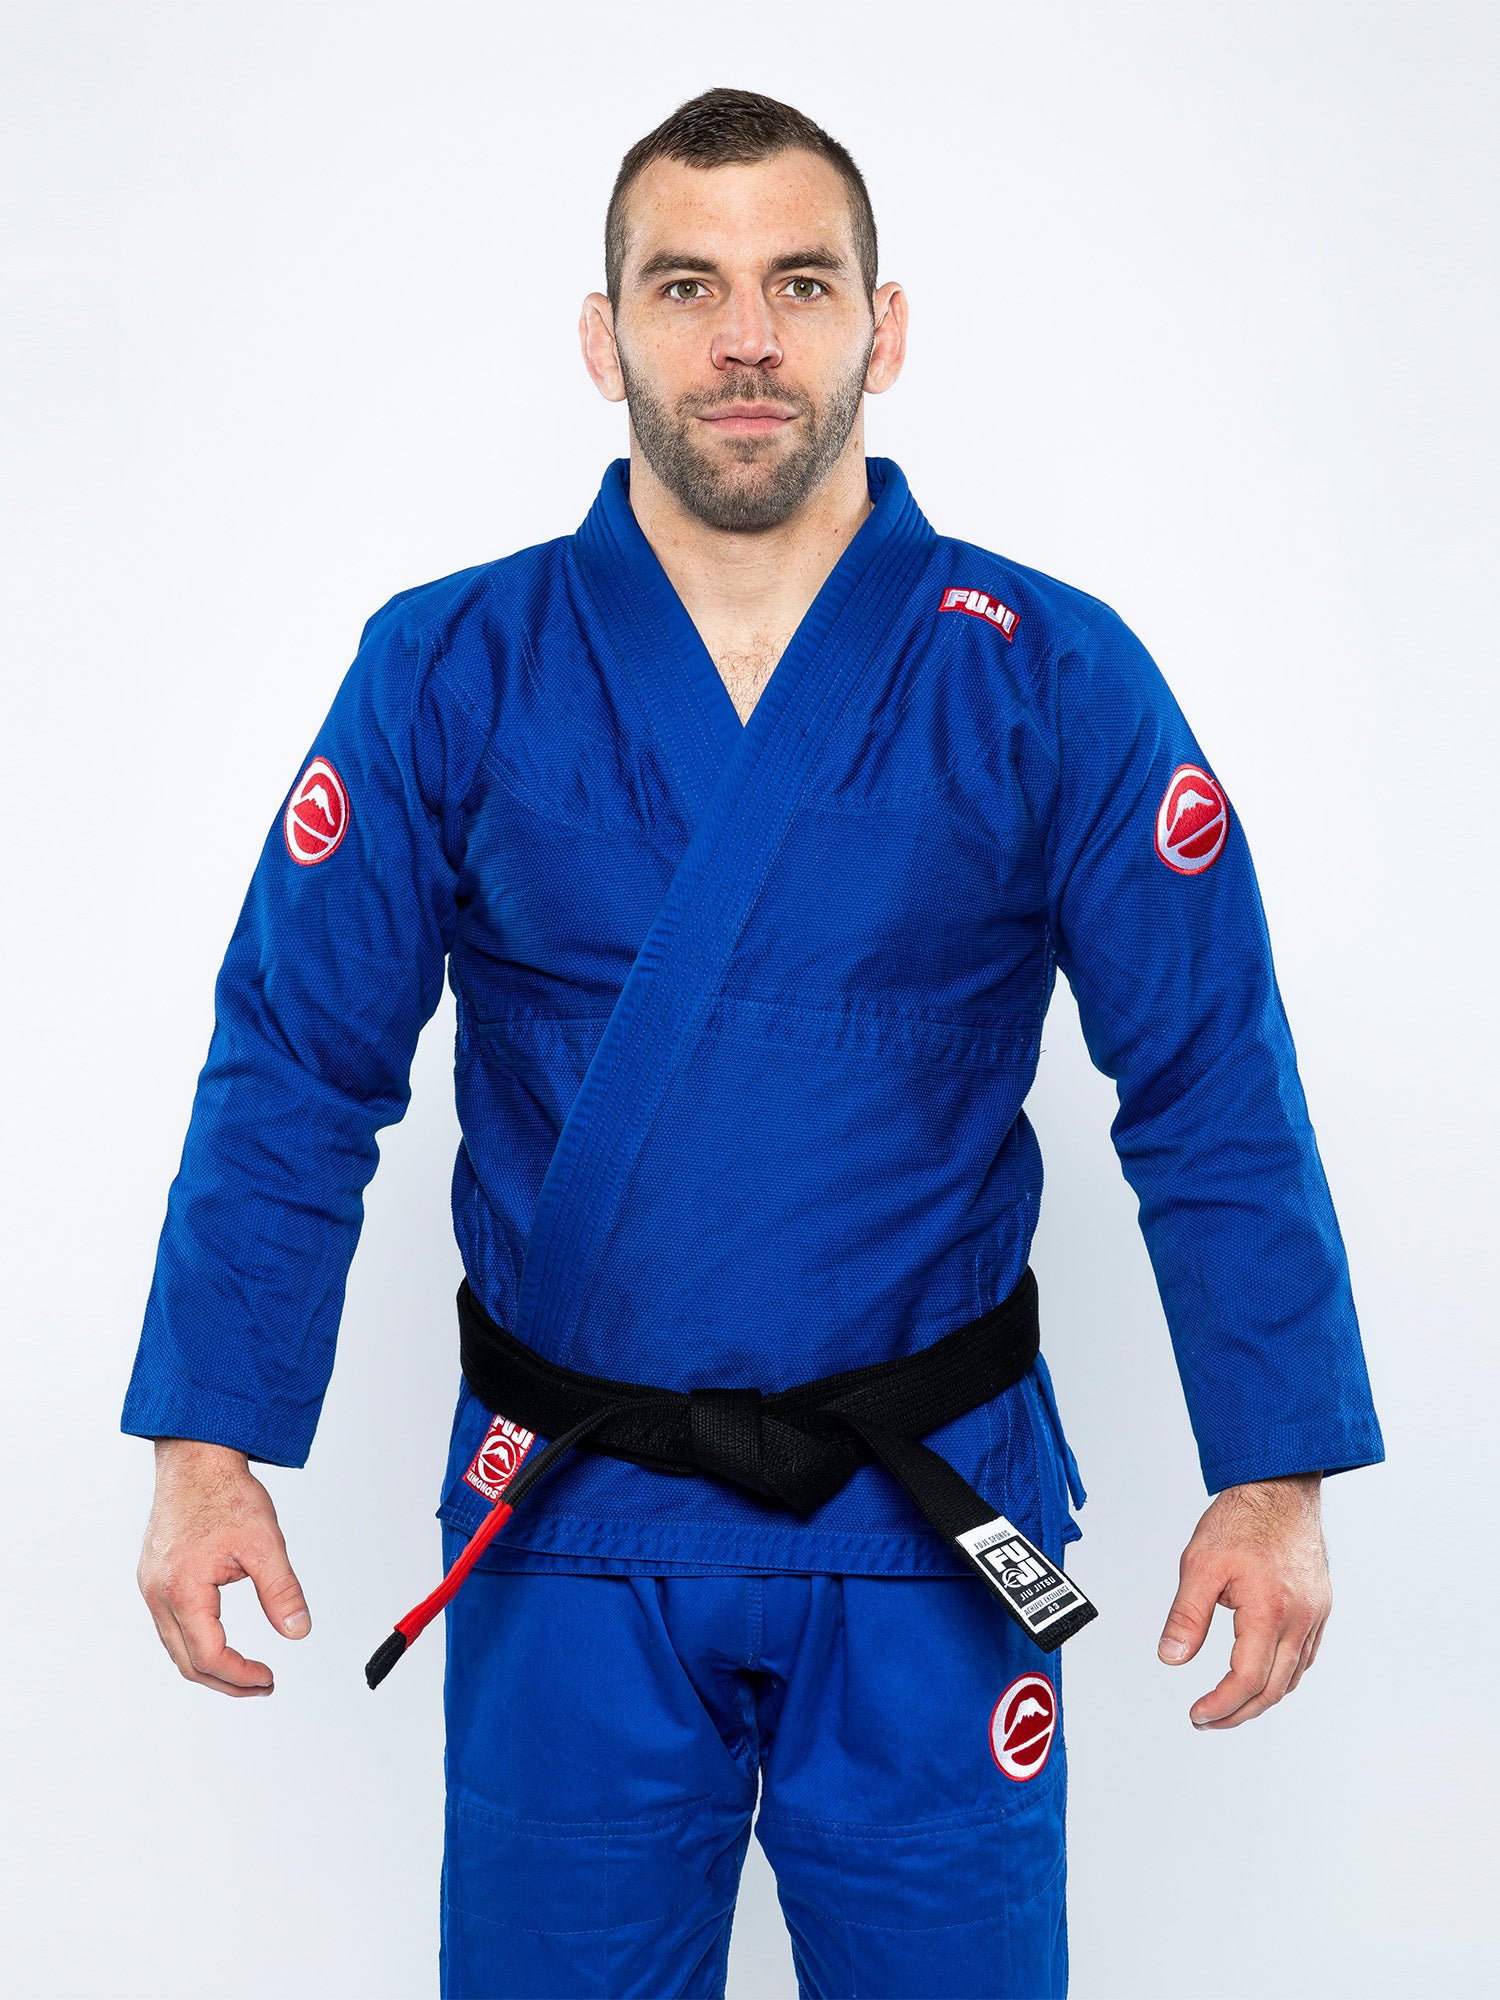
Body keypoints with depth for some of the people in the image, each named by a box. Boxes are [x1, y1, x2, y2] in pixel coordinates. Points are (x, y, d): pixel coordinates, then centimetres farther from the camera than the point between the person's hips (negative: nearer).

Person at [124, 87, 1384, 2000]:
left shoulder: (1052, 684, -5)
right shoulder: (447, 676, -3)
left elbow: (1214, 1100, -3)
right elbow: (296, 1073, -2)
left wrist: (1272, 1476, -6)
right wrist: (210, 1445, -9)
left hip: (936, 1518, 0)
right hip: (568, 1542, 1)